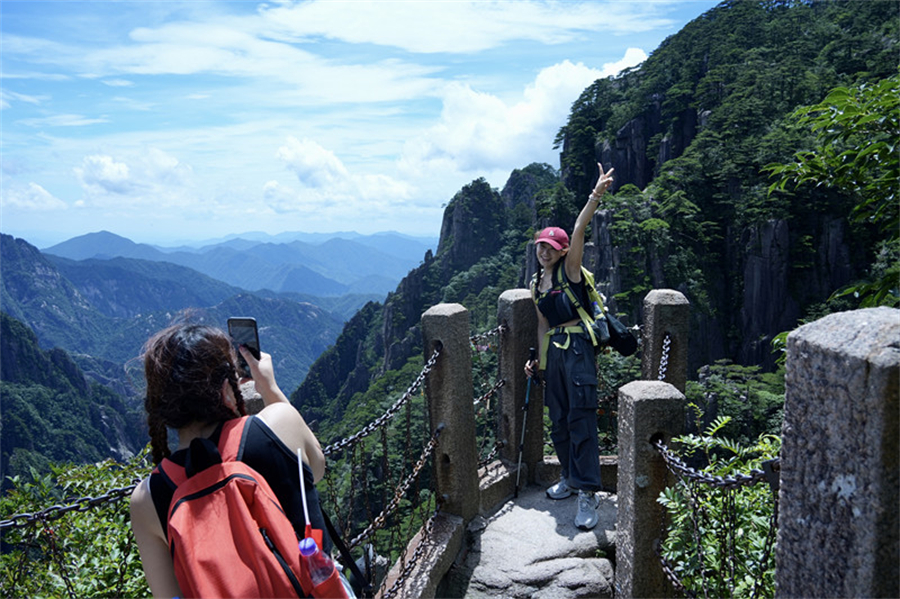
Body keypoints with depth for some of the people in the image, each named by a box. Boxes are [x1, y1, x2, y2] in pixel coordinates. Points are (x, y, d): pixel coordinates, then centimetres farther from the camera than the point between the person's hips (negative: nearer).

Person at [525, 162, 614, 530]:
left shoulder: (570, 270, -2)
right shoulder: (536, 284, 15)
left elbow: (579, 231, -18)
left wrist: (595, 196, -30)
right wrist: (538, 359, 17)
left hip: (578, 349, -7)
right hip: (553, 352, 7)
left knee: (581, 419, -10)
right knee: (557, 420, 12)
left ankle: (588, 492, -6)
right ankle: (571, 477, 29)